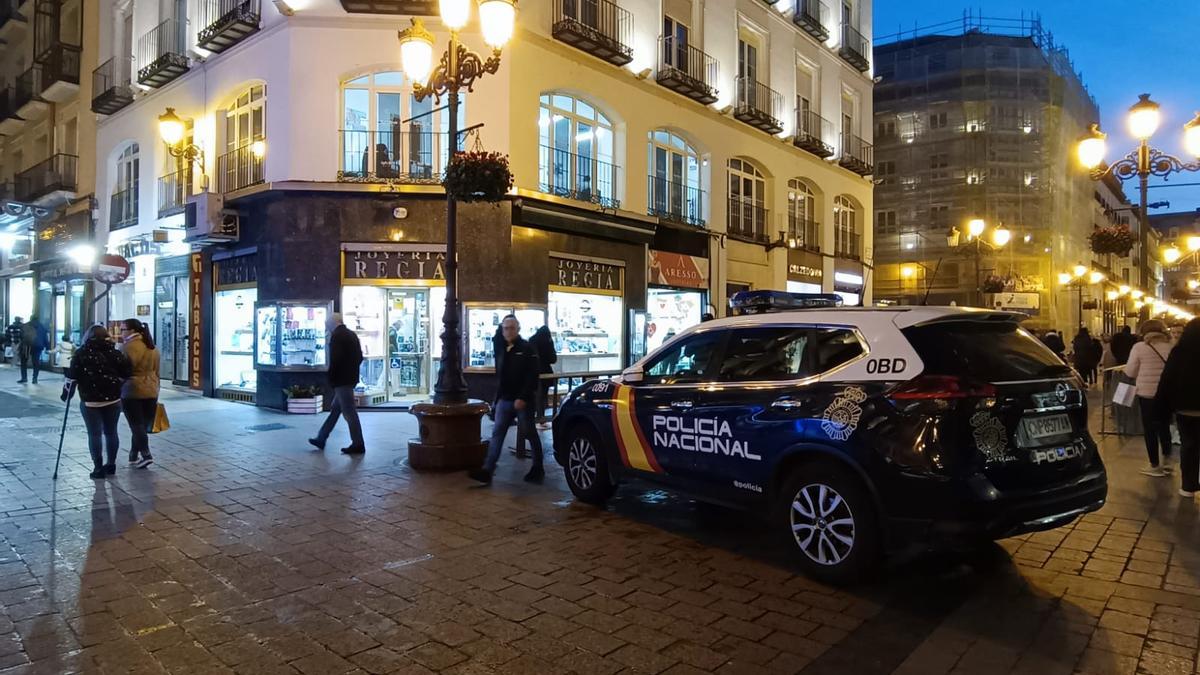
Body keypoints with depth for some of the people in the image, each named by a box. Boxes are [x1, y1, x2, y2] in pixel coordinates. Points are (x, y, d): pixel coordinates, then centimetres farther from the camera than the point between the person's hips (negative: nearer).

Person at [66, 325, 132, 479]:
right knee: (111, 432, 13)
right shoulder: (114, 353, 3)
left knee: (94, 434, 2)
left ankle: (98, 468, 2)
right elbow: (126, 373, -2)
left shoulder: (81, 353, -2)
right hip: (113, 399, 2)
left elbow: (72, 376, -5)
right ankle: (111, 464, 21)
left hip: (90, 400, -2)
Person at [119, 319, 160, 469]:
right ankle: (134, 456, 20)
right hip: (150, 391, 6)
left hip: (132, 391, -6)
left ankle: (146, 455, -10)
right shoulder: (152, 347, 12)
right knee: (142, 425, 12)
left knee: (136, 425, -3)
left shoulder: (128, 346, -11)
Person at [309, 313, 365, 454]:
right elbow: (360, 357, 15)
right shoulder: (352, 334, 13)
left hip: (341, 380, -9)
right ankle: (321, 439, 25)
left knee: (349, 412, -4)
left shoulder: (336, 336, -14)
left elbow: (335, 360, -20)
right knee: (335, 409, 16)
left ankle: (358, 445, 0)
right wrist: (352, 370, 15)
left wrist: (331, 378, -9)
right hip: (351, 378, 9)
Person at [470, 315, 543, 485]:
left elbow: (532, 376, -16)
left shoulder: (527, 349, -8)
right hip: (504, 400, 6)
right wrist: (498, 397, 14)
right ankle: (487, 470, -3)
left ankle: (538, 468, 19)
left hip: (522, 400, -6)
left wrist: (523, 398, -22)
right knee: (497, 434, 0)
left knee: (530, 434, 6)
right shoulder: (502, 350, 13)